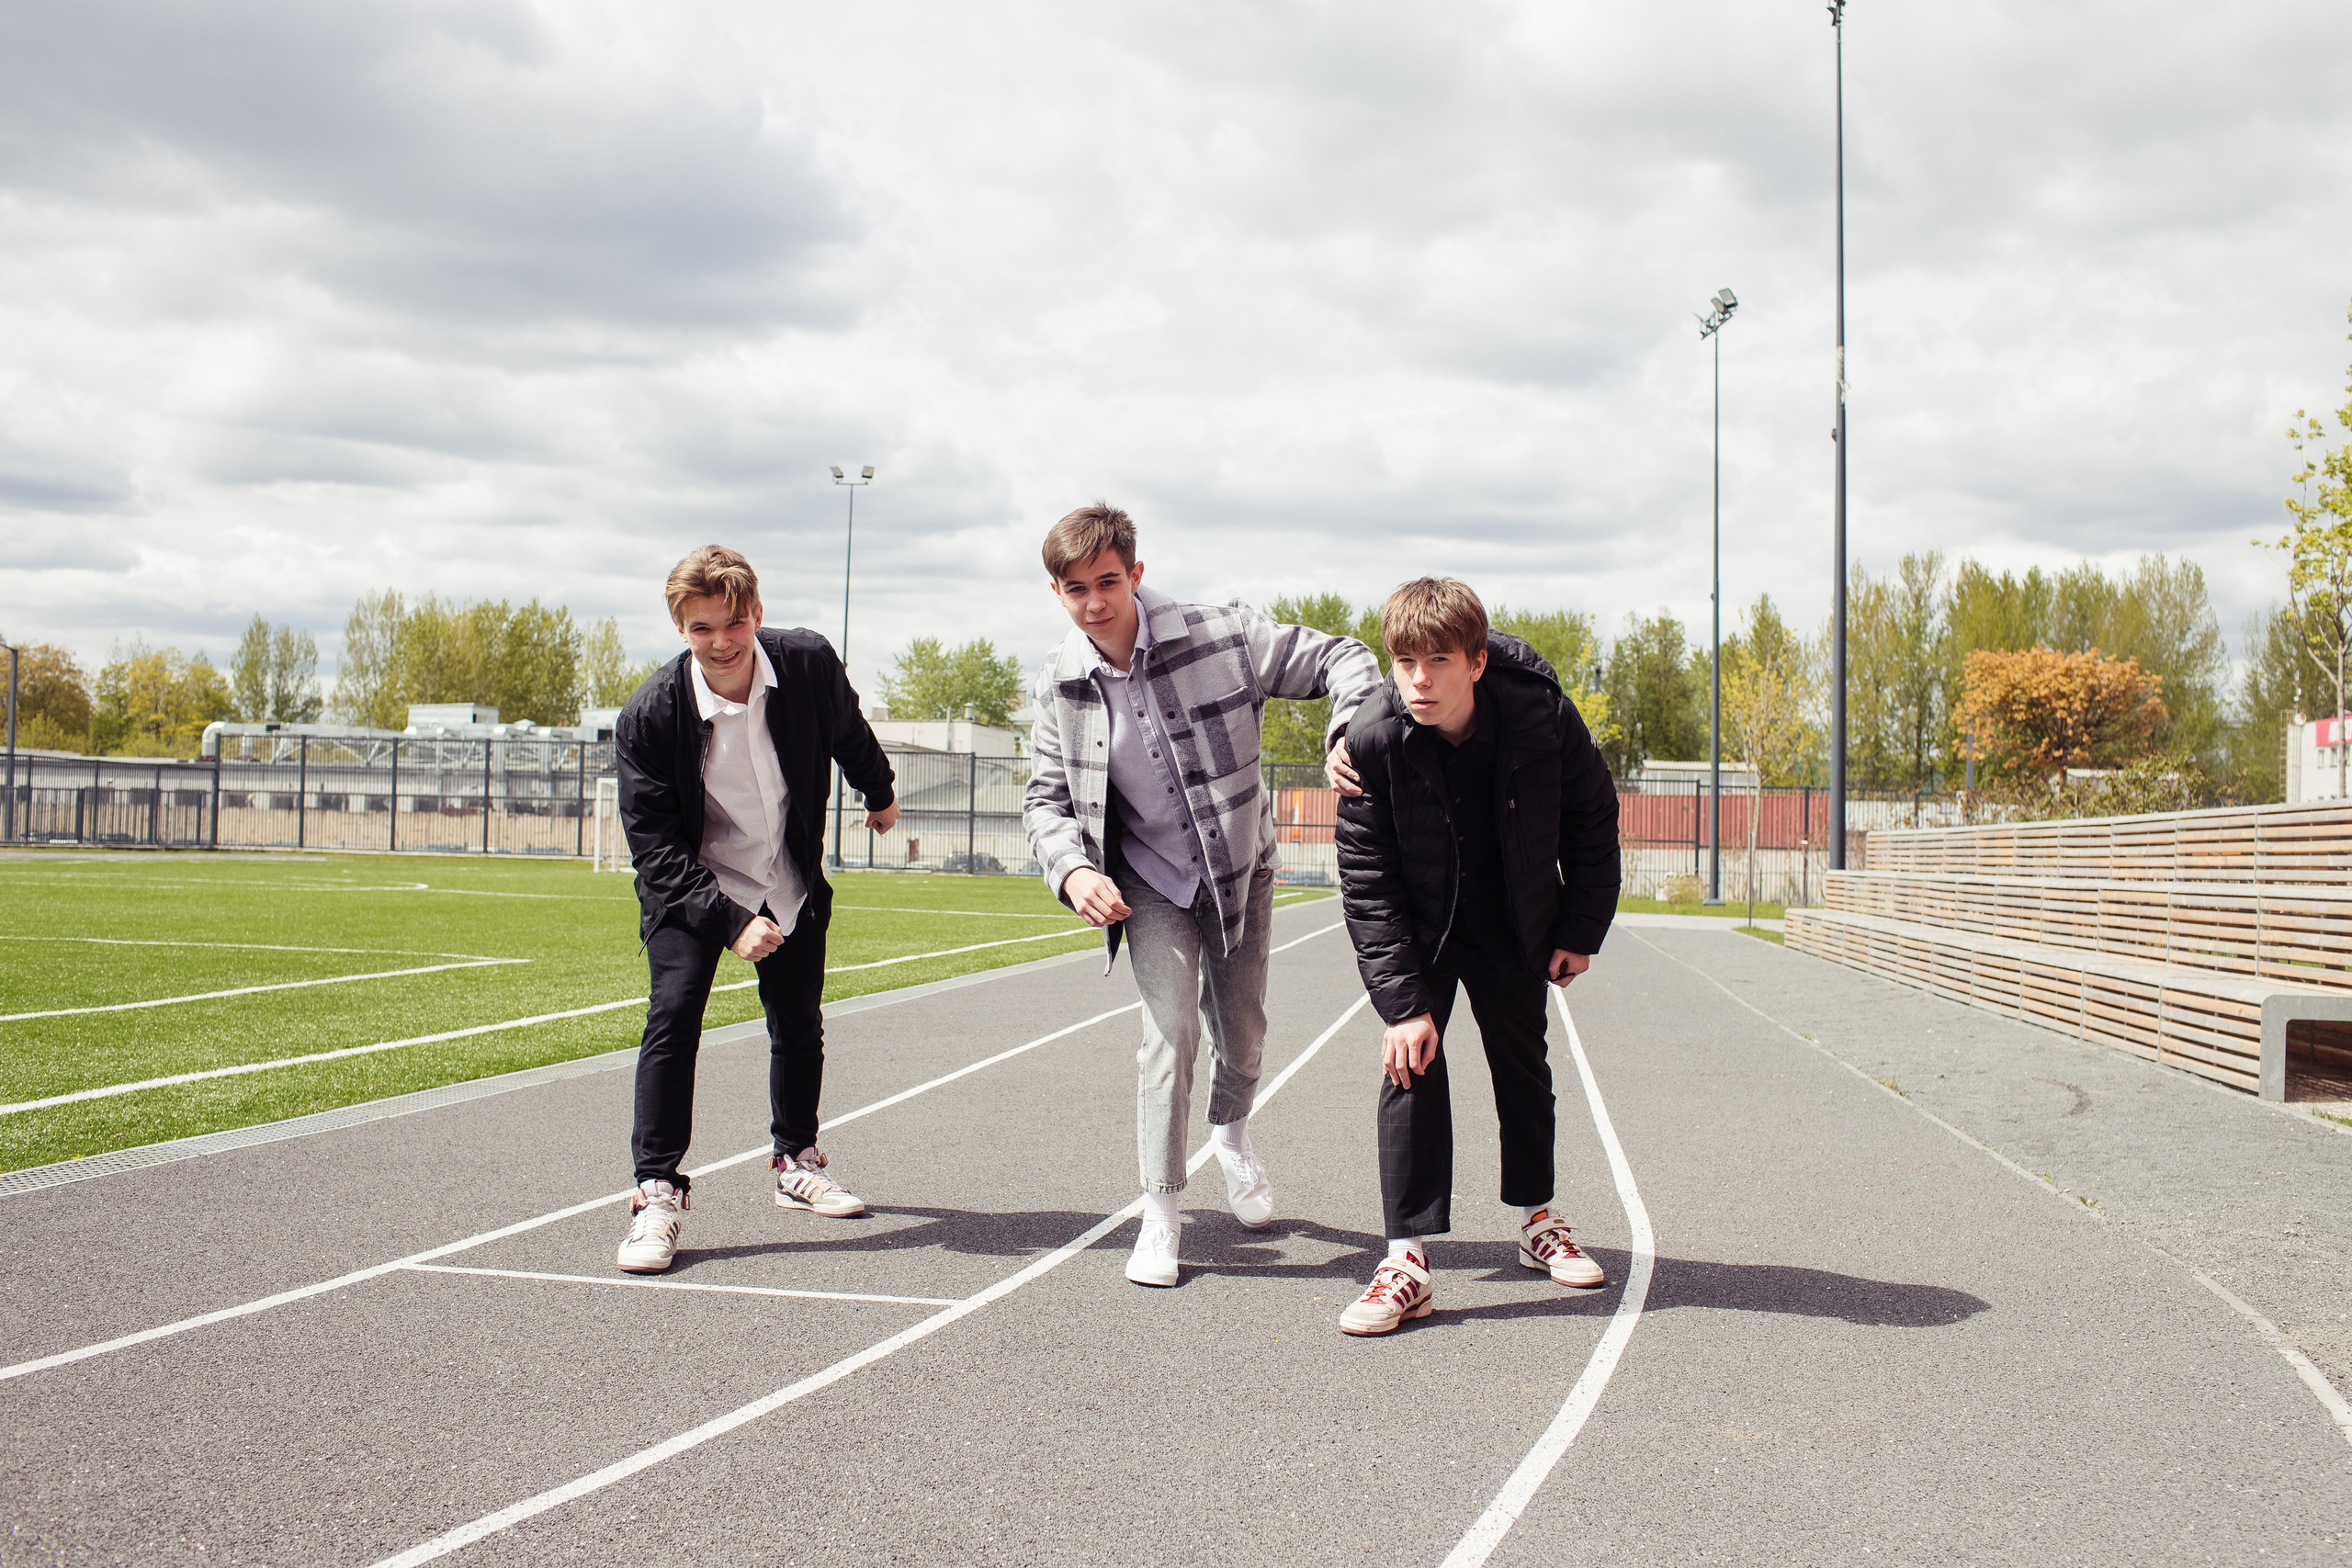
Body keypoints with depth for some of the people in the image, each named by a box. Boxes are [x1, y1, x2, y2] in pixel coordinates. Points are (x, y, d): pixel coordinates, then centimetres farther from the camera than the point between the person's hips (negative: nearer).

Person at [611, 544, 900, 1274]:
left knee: (799, 1025, 14)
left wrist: (880, 793, 23)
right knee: (673, 1015, -20)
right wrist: (729, 923, -31)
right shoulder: (650, 715, -25)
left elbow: (848, 733, 6)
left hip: (790, 884, 3)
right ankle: (657, 1191, -12)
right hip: (692, 887, -3)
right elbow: (655, 845, -22)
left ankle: (796, 1161, 37)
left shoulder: (809, 663, -19)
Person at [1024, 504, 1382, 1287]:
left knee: (1242, 1030, 12)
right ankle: (1160, 1211, -1)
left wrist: (1353, 730, -34)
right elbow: (1046, 798, -2)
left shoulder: (1219, 636, -21)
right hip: (1148, 878, 0)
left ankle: (1231, 1132, 46)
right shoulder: (1058, 687, -12)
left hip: (1238, 866, 0)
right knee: (1170, 1029, -14)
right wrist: (1072, 870, -21)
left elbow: (1338, 658, -14)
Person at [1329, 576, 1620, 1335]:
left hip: (1513, 925, 2)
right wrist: (1401, 1001, -26)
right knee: (1411, 1061, -14)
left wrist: (1581, 930, -2)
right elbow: (1366, 886, -22)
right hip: (1418, 925, -2)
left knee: (1522, 1063, 13)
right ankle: (1409, 1257, -12)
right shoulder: (1372, 741, -27)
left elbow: (1592, 821, -5)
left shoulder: (1543, 717, -25)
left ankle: (1538, 1219, 33)